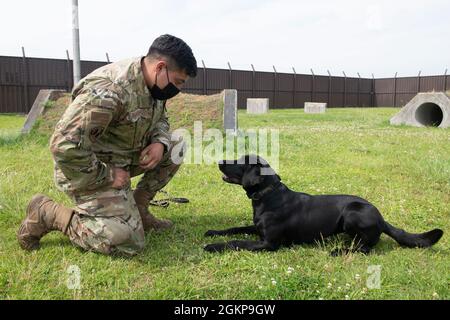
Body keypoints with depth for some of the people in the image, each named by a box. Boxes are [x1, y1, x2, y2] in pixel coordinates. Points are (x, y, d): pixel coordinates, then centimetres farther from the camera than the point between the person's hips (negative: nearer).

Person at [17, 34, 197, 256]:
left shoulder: (153, 83, -2)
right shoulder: (109, 91, -31)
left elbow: (160, 120, 16)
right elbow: (64, 145, -33)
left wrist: (160, 143, -7)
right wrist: (105, 177, -23)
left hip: (123, 157, 9)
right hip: (92, 171, -9)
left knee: (174, 150, 2)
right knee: (127, 243, -16)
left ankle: (138, 209, 11)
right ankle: (47, 213, 0)